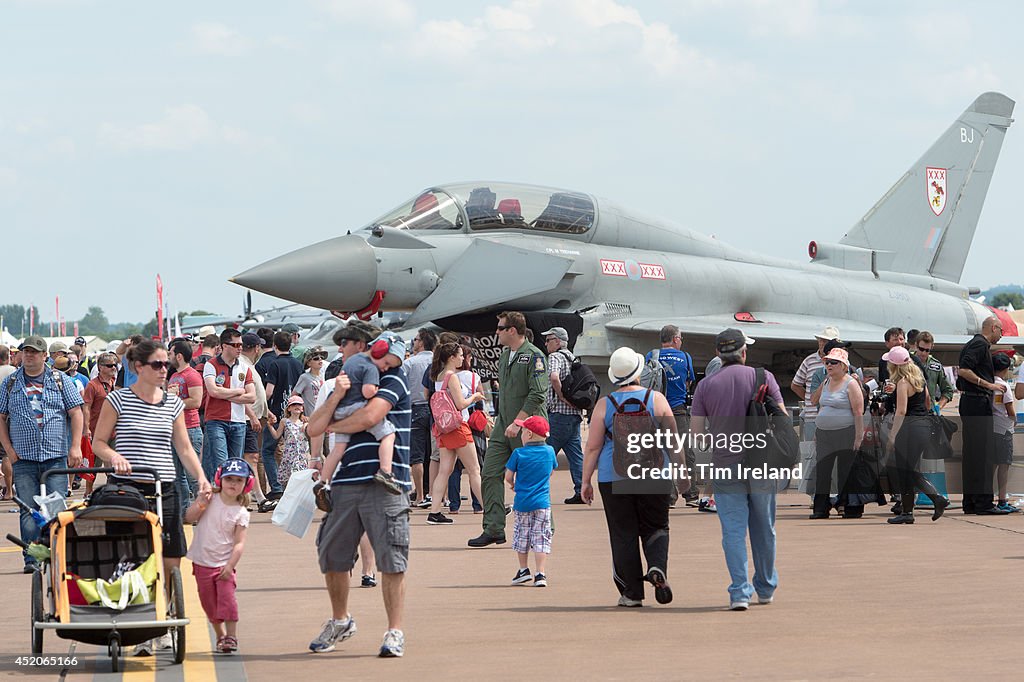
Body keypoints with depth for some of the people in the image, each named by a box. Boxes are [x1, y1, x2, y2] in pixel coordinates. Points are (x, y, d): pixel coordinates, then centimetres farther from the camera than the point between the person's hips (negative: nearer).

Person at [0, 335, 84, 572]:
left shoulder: (60, 380, 8)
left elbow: (76, 413, 5)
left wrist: (75, 447, -4)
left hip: (56, 457, -1)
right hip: (23, 458, 1)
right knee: (28, 510, -4)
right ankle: (31, 558, -2)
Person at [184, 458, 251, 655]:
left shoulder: (241, 513, -5)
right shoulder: (210, 499, -1)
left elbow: (239, 543, -9)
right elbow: (189, 518, -4)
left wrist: (230, 566, -17)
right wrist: (200, 504, -20)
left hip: (224, 564, -2)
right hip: (202, 562, 2)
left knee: (227, 598, -15)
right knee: (208, 602, 10)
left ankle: (231, 636, -8)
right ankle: (220, 635, 25)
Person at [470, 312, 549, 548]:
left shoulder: (533, 356, -11)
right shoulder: (504, 357, 15)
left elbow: (537, 395, -17)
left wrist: (517, 423, -20)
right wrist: (502, 420, 17)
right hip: (504, 425, 8)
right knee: (490, 475, 0)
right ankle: (493, 530, 1)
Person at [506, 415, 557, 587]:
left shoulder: (519, 453, -9)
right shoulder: (549, 451, -1)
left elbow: (508, 476, -4)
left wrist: (513, 484, 18)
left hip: (522, 502, -1)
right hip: (542, 501, 1)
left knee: (522, 536, 15)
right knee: (541, 538, 1)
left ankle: (523, 569, 23)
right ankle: (540, 574, -6)